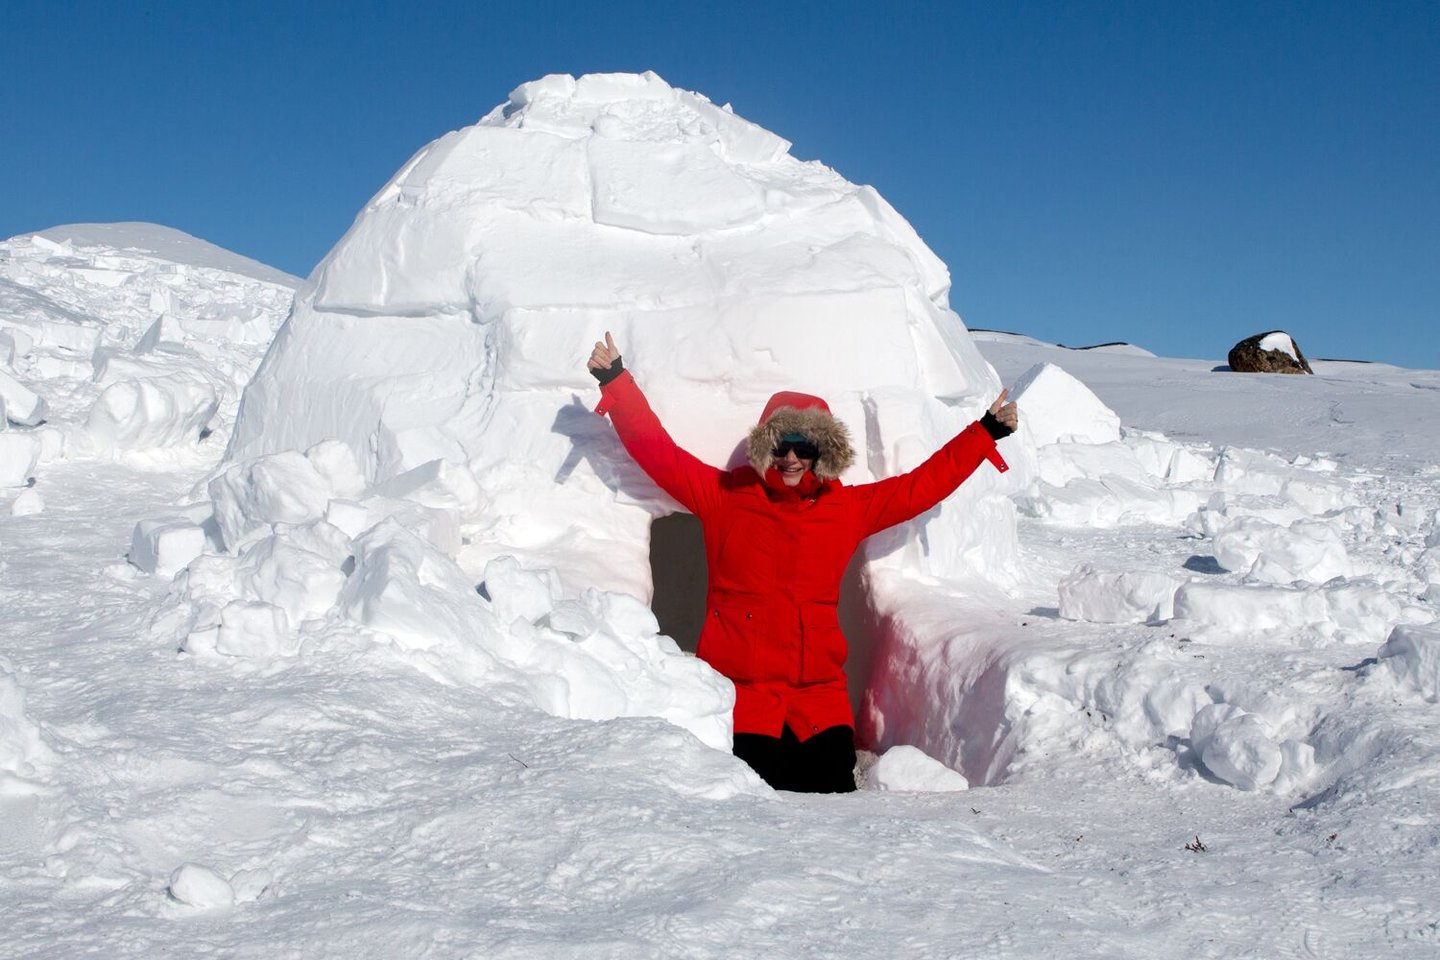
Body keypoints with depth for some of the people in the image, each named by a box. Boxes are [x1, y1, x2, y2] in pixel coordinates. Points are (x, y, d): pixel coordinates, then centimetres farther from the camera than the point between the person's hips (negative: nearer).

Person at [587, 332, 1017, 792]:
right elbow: (655, 449, 7)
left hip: (820, 697, 3)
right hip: (740, 690, -3)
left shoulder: (848, 509, 13)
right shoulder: (726, 496, 6)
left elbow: (922, 484, 19)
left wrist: (985, 433, 19)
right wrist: (616, 380, 1)